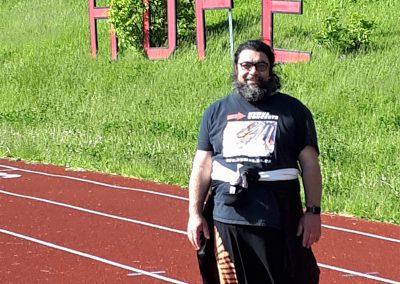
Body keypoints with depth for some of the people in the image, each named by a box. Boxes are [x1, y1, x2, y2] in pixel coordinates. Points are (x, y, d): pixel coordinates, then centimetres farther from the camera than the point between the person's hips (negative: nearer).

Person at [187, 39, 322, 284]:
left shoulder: (292, 110, 7)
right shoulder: (216, 112, 13)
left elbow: (310, 164, 5)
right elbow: (202, 165, 11)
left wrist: (314, 211, -3)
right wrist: (195, 213, 4)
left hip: (280, 219, -2)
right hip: (227, 219, 2)